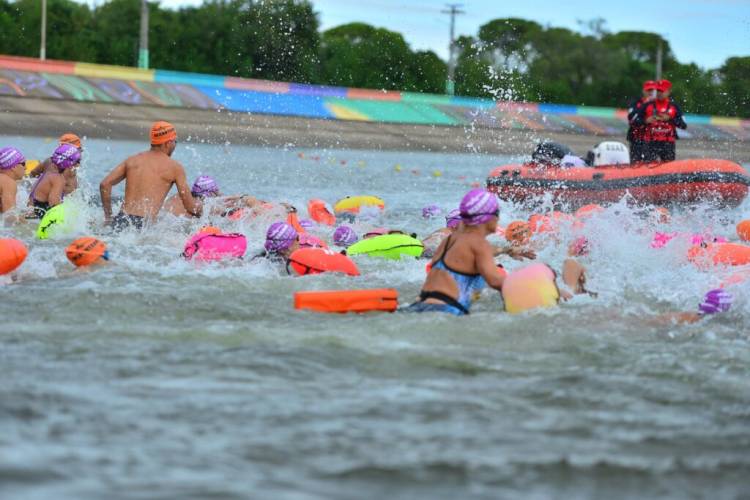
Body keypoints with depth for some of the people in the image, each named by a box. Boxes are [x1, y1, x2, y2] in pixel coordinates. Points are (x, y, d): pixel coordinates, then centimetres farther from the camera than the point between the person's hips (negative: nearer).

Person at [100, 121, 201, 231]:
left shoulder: (132, 160, 19)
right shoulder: (174, 167, 6)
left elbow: (105, 184, 10)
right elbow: (190, 208, 6)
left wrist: (108, 217, 18)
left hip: (120, 221, 5)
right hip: (142, 225, -5)